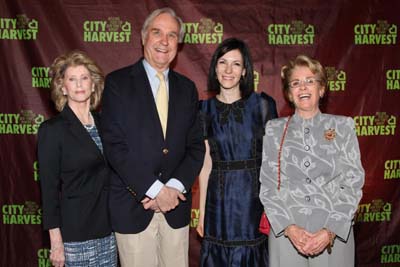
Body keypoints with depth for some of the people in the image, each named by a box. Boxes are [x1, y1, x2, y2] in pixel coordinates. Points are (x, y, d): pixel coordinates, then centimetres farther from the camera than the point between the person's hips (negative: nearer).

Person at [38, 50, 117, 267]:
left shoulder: (103, 124, 7)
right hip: (76, 232, -4)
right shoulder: (52, 129, -7)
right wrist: (56, 241, -10)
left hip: (108, 227, 5)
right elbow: (49, 188, -8)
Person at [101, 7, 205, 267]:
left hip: (176, 206, 4)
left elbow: (196, 146, 6)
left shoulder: (187, 87, 9)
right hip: (133, 205, -3)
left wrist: (175, 187, -9)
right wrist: (155, 189, -14)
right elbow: (114, 145, -11)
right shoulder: (117, 82, -3)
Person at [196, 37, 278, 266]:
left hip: (256, 197, -1)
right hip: (220, 199, 1)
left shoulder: (262, 105, -2)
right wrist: (202, 212, 4)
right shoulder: (205, 109, 2)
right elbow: (206, 163, 4)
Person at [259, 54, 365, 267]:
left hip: (334, 234, 0)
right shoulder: (274, 129, 4)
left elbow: (353, 184, -2)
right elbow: (266, 184, -1)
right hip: (285, 234, 0)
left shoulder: (343, 126, 3)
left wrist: (330, 231, -12)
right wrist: (289, 228, -13)